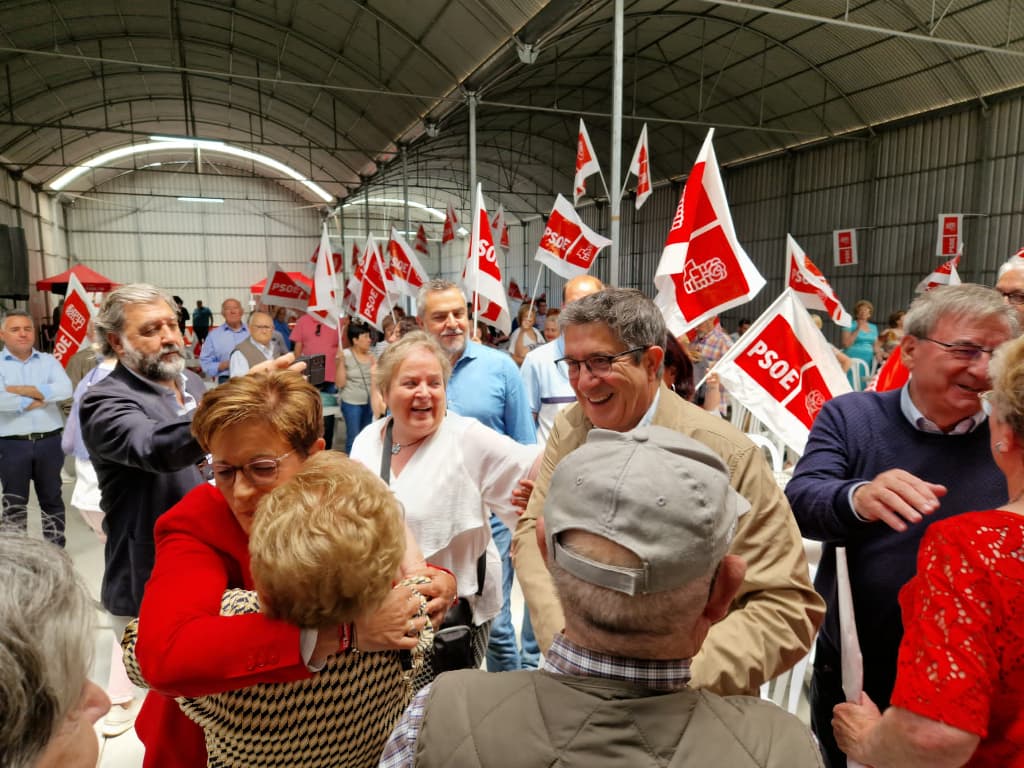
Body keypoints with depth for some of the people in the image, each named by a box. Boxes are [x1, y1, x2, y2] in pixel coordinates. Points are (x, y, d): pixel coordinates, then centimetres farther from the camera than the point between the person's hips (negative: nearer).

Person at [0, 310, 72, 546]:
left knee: (52, 499, 12)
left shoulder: (48, 361, 6)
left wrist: (23, 390, -15)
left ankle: (57, 549, 24)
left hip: (49, 442, 1)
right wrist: (39, 399, -10)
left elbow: (65, 390, -12)